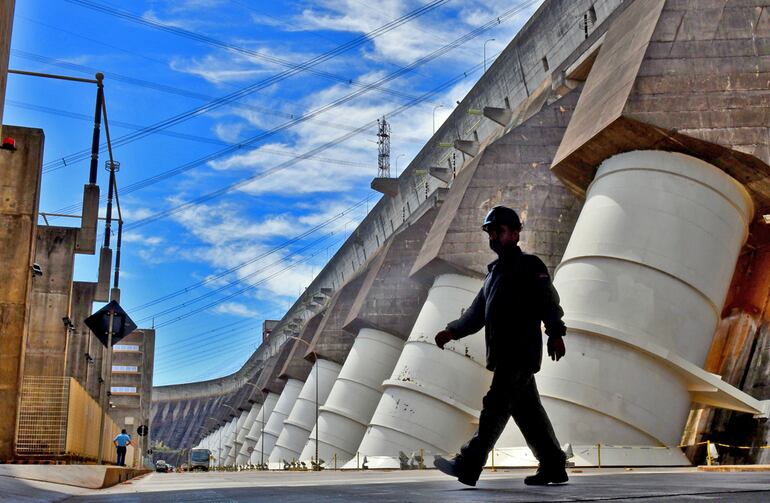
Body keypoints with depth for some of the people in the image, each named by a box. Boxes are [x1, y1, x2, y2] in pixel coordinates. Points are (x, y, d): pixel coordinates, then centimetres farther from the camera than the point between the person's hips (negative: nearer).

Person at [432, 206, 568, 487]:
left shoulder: (529, 265, -1)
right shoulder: (495, 271, 25)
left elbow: (549, 301, -12)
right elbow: (477, 313, 22)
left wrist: (555, 333, -26)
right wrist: (452, 331, 10)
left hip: (522, 351, -9)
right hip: (504, 355, 9)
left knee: (496, 406, -13)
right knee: (527, 410, 10)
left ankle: (468, 465, -18)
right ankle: (553, 467, 16)